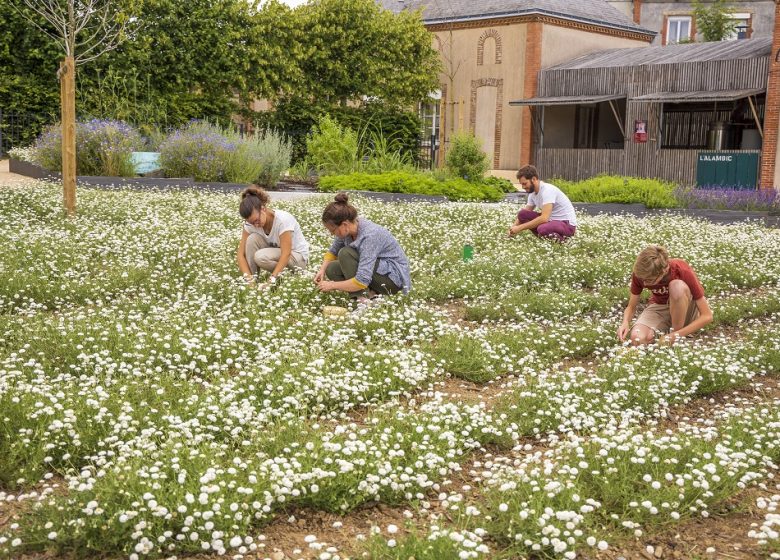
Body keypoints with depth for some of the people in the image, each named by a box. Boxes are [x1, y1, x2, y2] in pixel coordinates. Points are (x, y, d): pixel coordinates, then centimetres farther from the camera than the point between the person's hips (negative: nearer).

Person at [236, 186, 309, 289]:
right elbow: (241, 254, -16)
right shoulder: (251, 223, -14)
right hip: (275, 252, 6)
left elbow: (286, 254, -34)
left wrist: (271, 280, -42)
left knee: (260, 257, -32)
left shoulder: (283, 219, -30)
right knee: (252, 239, -23)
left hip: (298, 256, -5)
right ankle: (251, 281, -15)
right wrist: (248, 278, -32)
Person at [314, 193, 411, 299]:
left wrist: (332, 285, -24)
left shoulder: (369, 236, -32)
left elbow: (361, 281, -36)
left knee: (345, 253, -24)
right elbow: (333, 251, 15)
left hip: (393, 276, -9)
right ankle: (371, 292, 0)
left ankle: (363, 297, -16)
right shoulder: (347, 228, -8)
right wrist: (322, 270, -2)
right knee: (331, 269, -3)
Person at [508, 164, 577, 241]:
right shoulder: (532, 193, 4)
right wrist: (514, 227, -11)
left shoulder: (547, 190, -24)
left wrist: (520, 228, -29)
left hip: (567, 224, -8)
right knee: (522, 214, -5)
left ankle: (560, 237, -7)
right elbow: (524, 215, 10)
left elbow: (544, 218, -33)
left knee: (542, 229, -38)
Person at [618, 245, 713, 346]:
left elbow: (707, 316, -26)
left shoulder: (682, 271, -30)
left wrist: (675, 335, -35)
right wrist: (625, 323, -30)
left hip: (687, 308, -1)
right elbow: (631, 307, -7)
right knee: (638, 339, -31)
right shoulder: (641, 273, -21)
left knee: (677, 286, -37)